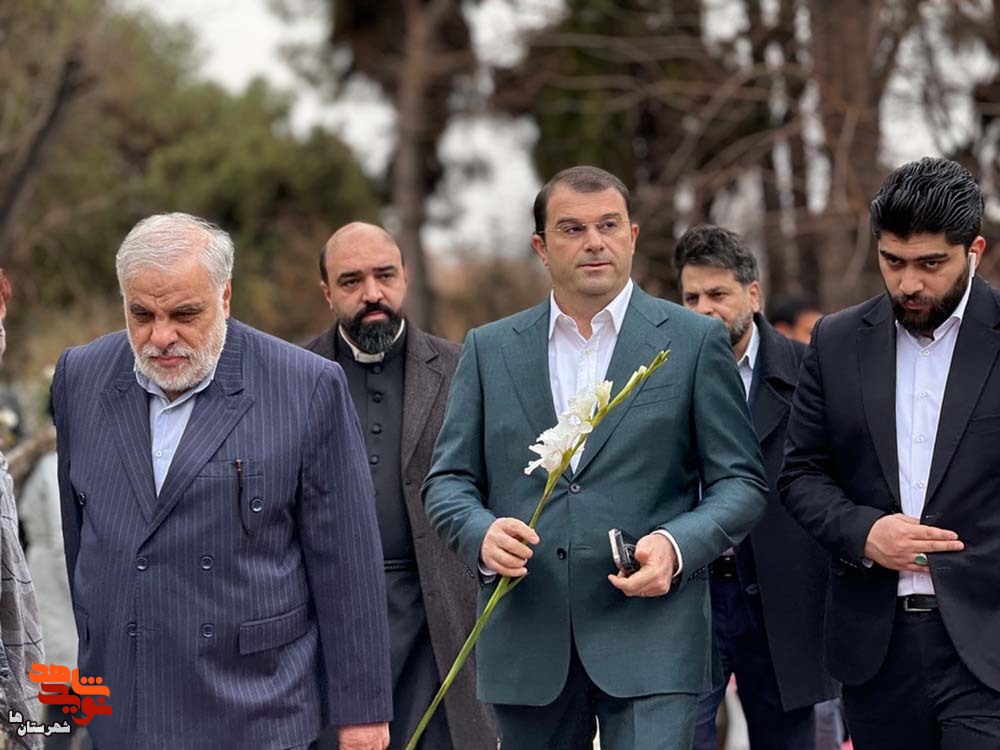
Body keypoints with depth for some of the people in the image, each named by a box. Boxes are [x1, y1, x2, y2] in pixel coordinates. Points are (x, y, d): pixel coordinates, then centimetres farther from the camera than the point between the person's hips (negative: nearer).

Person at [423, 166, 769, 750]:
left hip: (650, 632, -3)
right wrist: (482, 533, -12)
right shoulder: (490, 349, 11)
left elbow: (741, 482, 3)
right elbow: (448, 480, 10)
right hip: (527, 637, 3)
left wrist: (678, 546, -15)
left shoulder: (695, 341, 4)